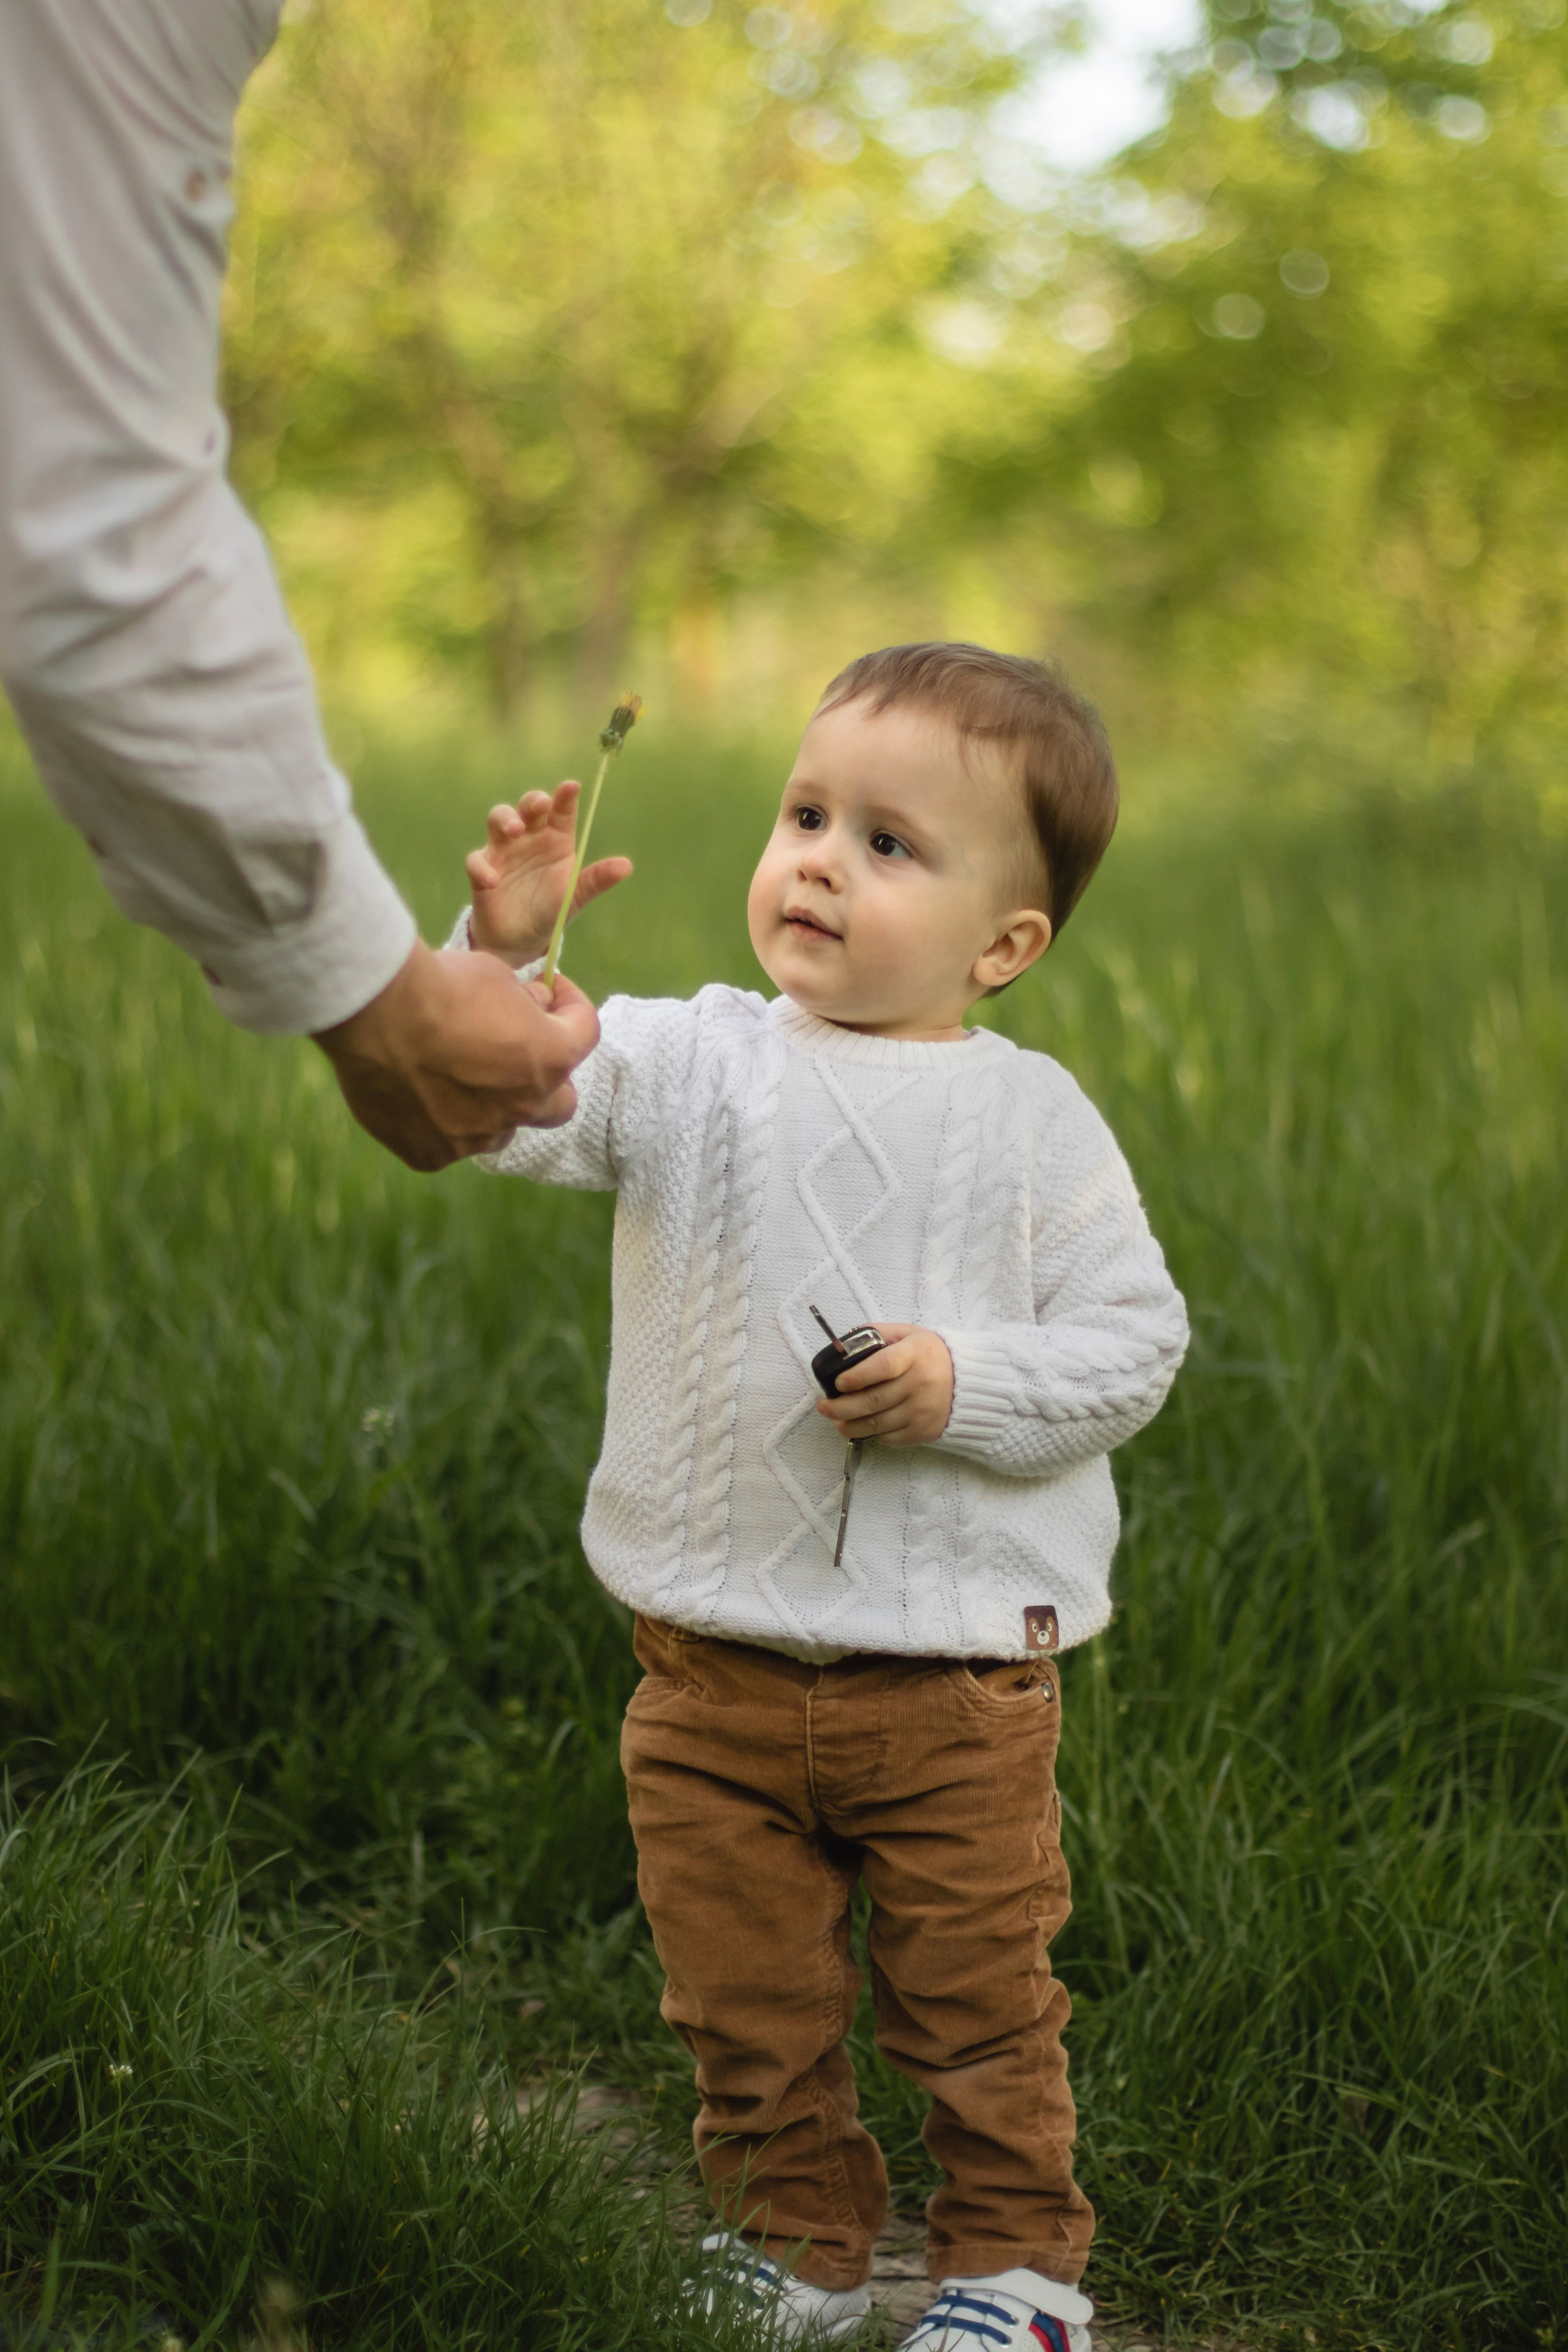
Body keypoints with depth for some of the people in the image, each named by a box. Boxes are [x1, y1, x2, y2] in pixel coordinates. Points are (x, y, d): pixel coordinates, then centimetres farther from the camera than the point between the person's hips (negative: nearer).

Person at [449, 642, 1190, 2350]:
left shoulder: (1030, 1122, -5)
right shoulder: (689, 1066, -1)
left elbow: (1136, 1340, -3)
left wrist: (968, 1384, -18)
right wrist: (501, 952, -29)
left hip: (955, 1674, -2)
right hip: (713, 1668, 3)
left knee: (976, 2001, 11)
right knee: (746, 2002, 16)